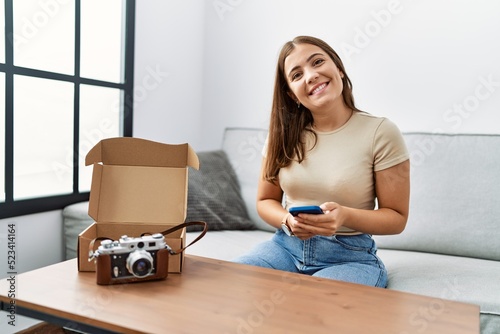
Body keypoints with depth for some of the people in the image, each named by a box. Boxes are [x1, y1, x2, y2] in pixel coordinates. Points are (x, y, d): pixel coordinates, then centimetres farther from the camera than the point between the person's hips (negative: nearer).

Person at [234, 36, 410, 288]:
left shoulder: (380, 133, -8)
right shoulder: (283, 134, 3)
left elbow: (397, 218, -3)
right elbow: (265, 201, 11)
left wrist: (345, 216, -23)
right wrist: (288, 221, -12)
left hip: (350, 256, -3)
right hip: (286, 246, 4)